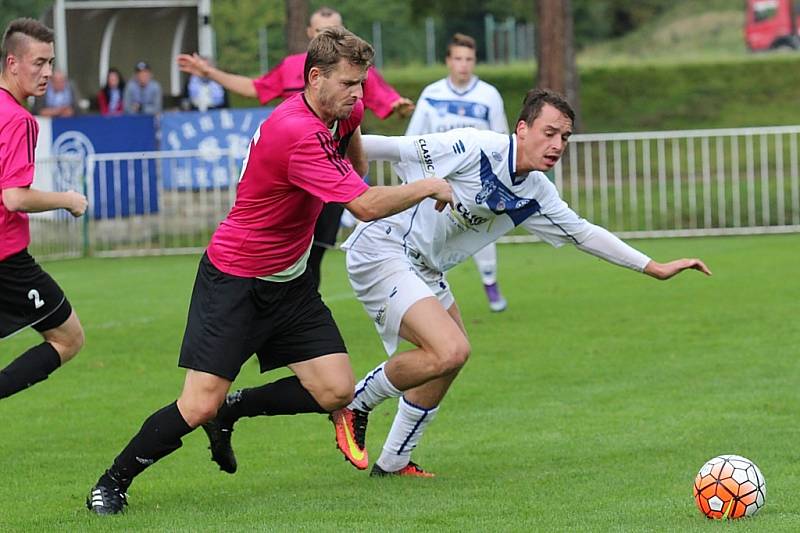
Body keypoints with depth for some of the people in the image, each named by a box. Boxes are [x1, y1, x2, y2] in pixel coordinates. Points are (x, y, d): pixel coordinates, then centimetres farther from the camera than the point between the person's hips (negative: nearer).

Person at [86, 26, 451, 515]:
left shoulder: (341, 112, 0)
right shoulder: (296, 134, -29)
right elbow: (367, 206, -31)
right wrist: (427, 188, -18)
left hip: (288, 283, 8)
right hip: (234, 284, -8)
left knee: (336, 392, -4)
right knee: (199, 406, -13)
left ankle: (234, 407, 18)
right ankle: (112, 484, 8)